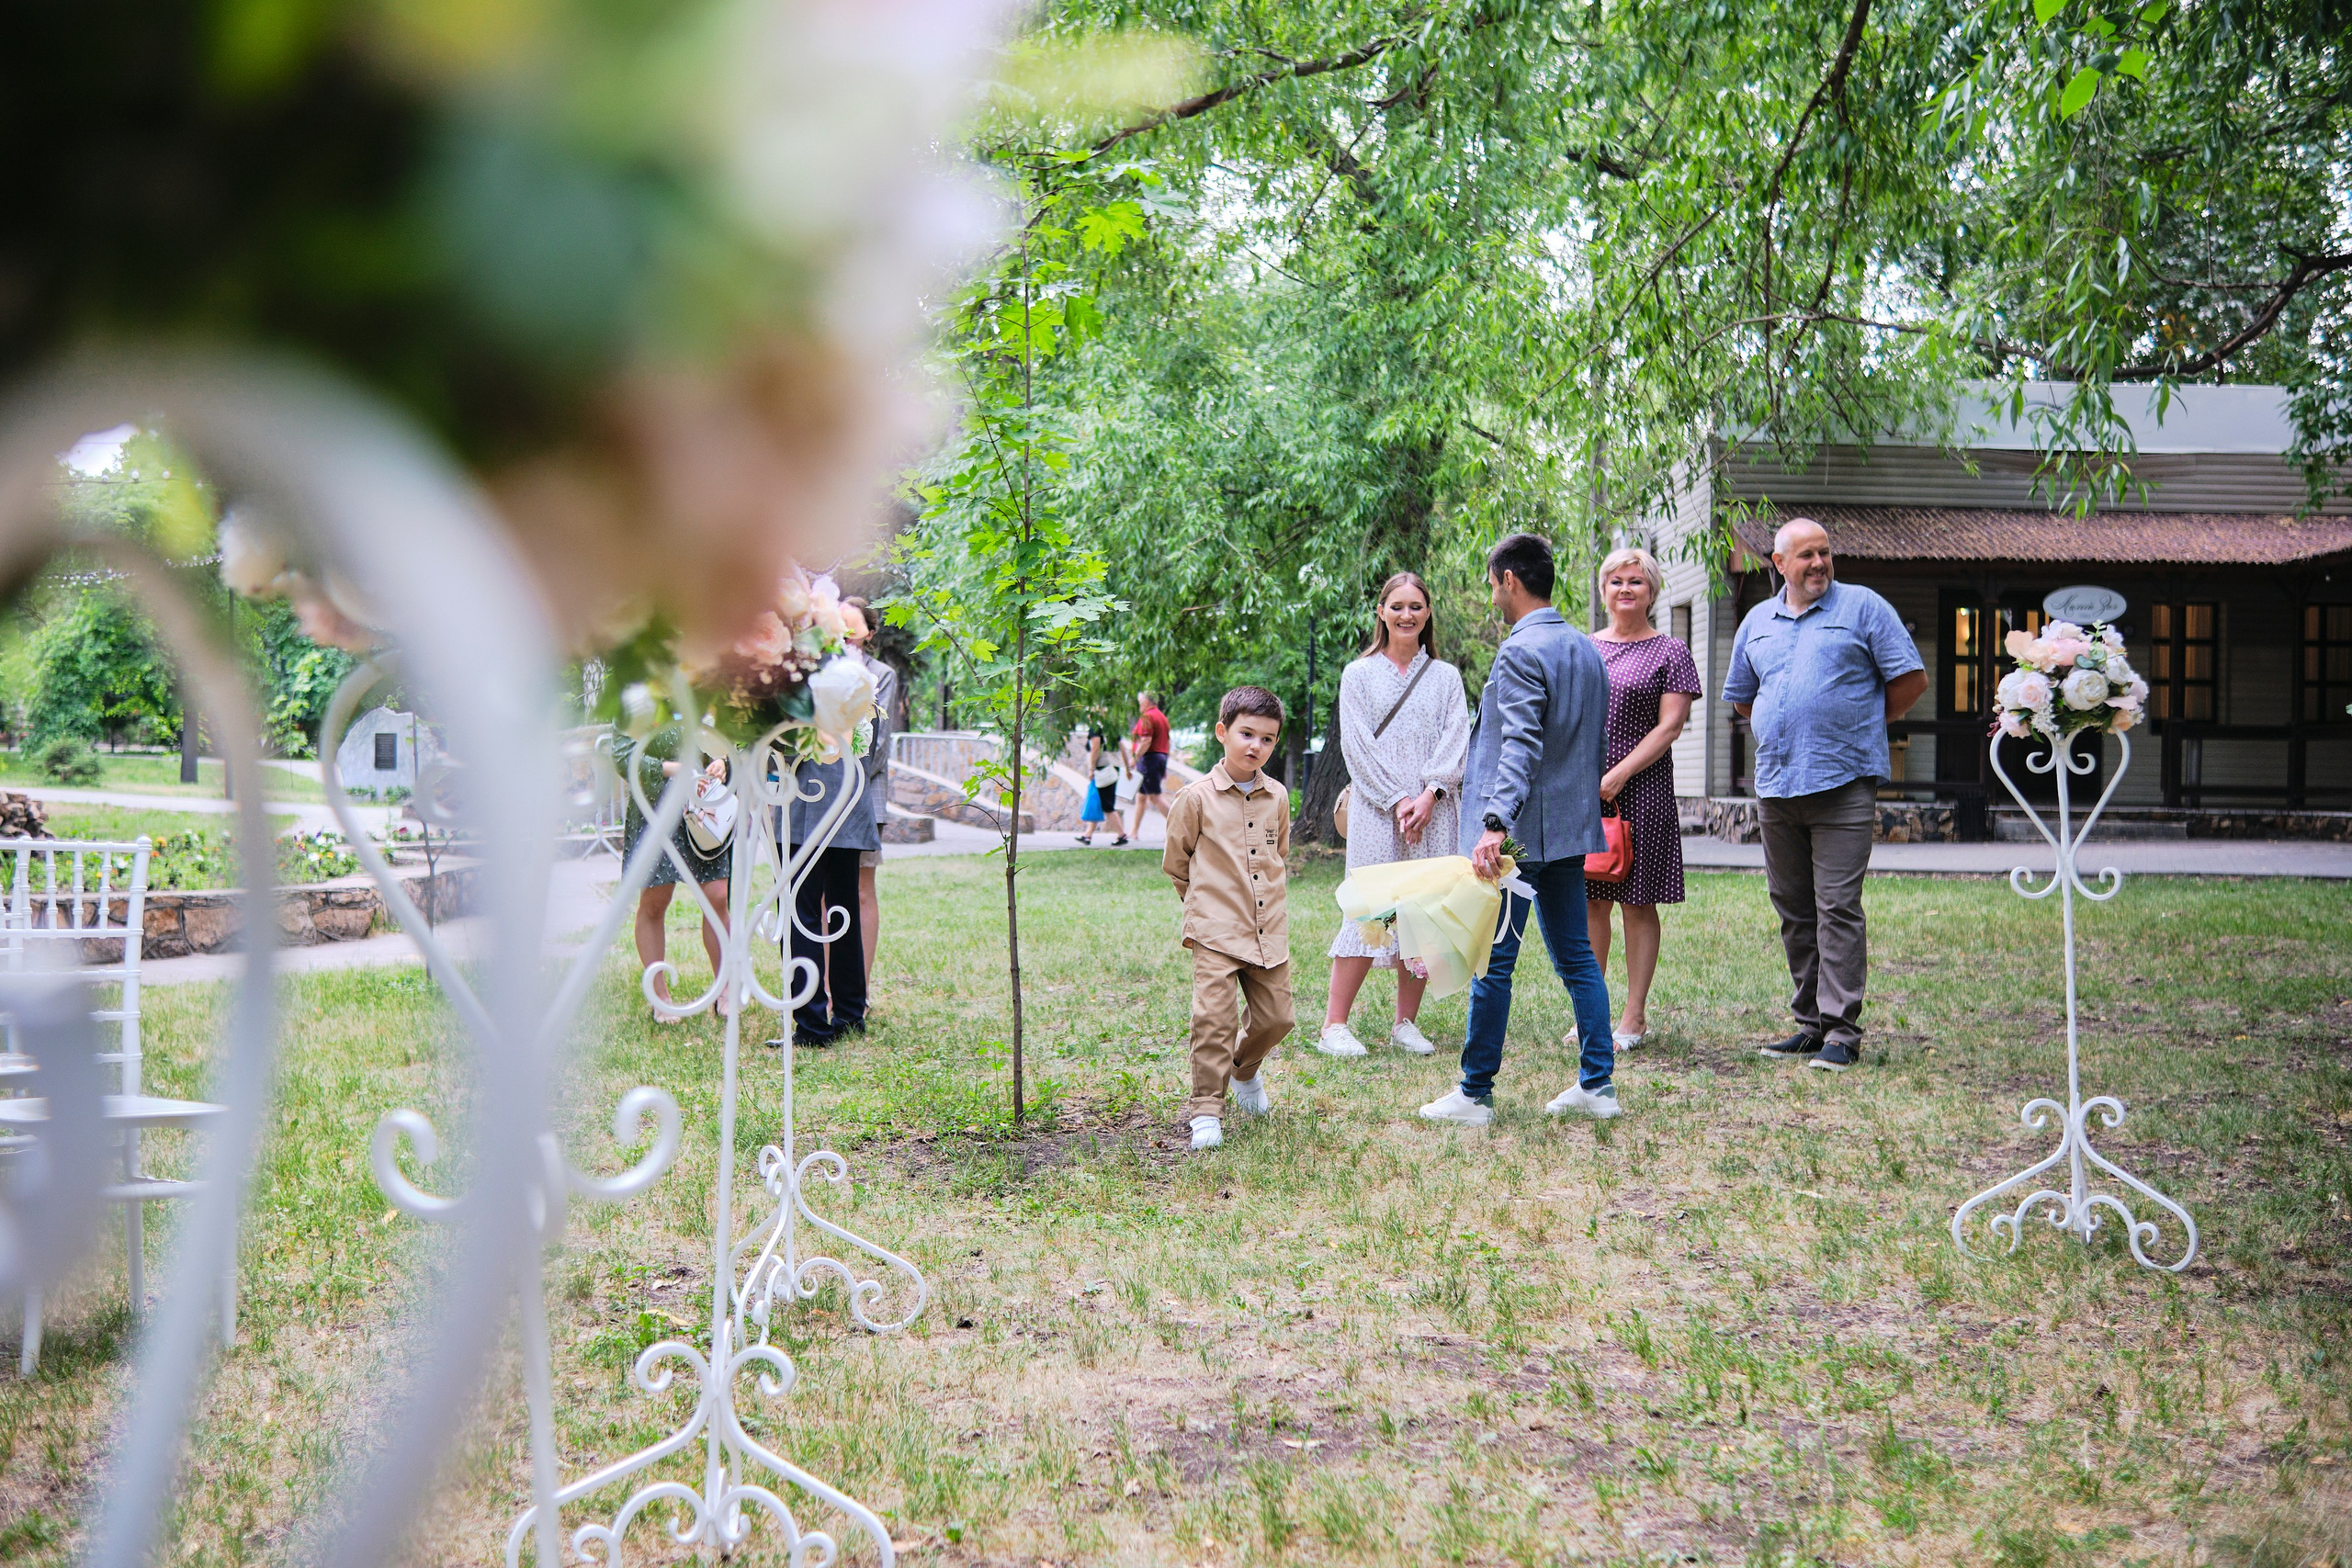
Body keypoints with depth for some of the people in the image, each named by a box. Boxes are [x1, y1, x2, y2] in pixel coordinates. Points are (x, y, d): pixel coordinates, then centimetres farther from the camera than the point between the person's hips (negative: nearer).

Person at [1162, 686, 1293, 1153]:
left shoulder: (1278, 797, 7)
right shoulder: (1198, 797, -6)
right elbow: (1175, 862, 6)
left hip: (1269, 931, 5)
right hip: (1216, 932, -4)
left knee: (1275, 1016, 9)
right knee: (1215, 1018, -13)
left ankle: (1245, 1069, 39)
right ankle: (1206, 1110, -4)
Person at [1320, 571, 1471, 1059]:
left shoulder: (1445, 676, 13)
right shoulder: (1359, 675, 7)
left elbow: (1456, 740, 3)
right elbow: (1357, 746, -1)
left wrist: (1430, 795, -12)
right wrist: (1397, 800, -11)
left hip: (1433, 812, 3)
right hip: (1376, 812, -2)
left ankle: (1406, 1023, 11)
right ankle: (1334, 1025, -5)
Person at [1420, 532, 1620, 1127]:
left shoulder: (1521, 652, -14)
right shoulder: (1587, 649, 14)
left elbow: (1520, 747, -25)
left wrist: (1496, 822, -33)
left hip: (1521, 832, -9)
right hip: (1573, 829, 9)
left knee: (1493, 961, -2)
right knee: (1576, 955, 12)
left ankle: (1476, 1095, 4)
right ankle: (1598, 1084, 14)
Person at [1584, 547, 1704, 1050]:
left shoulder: (1669, 652, 2)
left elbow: (1670, 726, -6)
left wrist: (1620, 774, -14)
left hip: (1641, 790, -4)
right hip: (1582, 790, 4)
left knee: (1638, 903, 0)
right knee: (1590, 903, 5)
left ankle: (1634, 1017, 6)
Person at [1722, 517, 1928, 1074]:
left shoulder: (1863, 606, 1)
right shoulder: (1758, 621, 15)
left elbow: (1911, 678, 0)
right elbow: (1740, 696, 26)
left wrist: (1862, 724, 6)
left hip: (1843, 783, -5)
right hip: (1775, 785, 6)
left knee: (1838, 907, -8)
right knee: (1792, 909, 10)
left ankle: (1841, 1031, -5)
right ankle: (1809, 1023, 19)